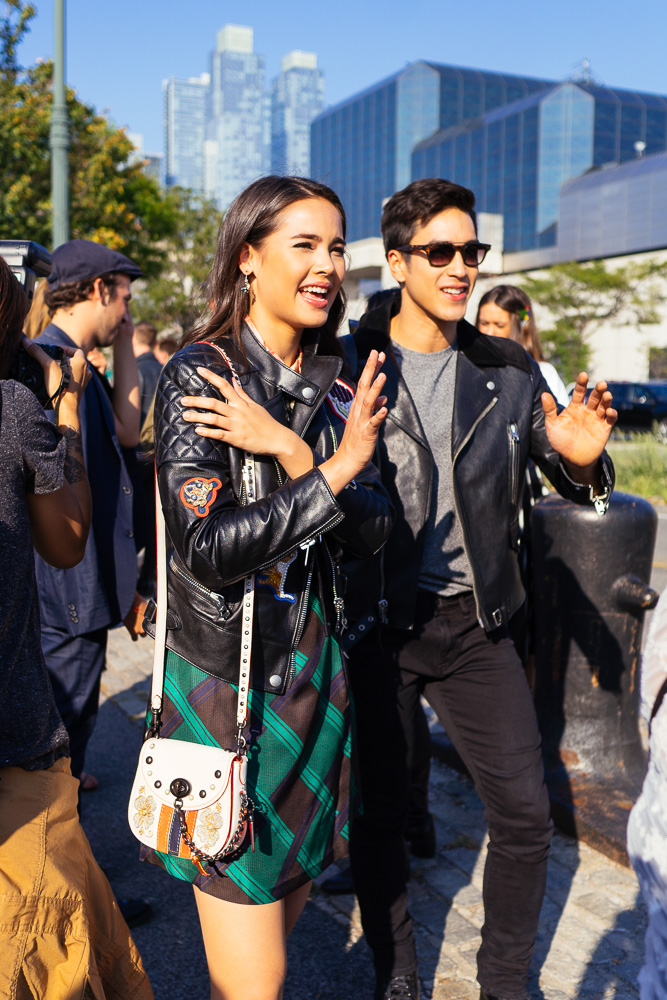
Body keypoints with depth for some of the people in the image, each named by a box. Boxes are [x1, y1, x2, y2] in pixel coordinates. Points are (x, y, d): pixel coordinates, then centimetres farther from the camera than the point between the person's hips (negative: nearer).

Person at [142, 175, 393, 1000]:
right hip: (226, 676, -6)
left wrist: (287, 449, -18)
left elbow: (370, 533, -4)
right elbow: (209, 549, -22)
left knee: (290, 897, 21)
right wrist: (335, 466, -22)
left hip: (314, 668, 6)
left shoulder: (333, 387, 6)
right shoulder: (198, 375, -13)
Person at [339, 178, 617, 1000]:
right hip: (373, 622, -2)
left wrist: (583, 461, -15)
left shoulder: (511, 374, 2)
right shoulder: (345, 367, -8)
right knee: (378, 813, 12)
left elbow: (575, 489, 8)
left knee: (525, 815, 7)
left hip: (474, 622, 3)